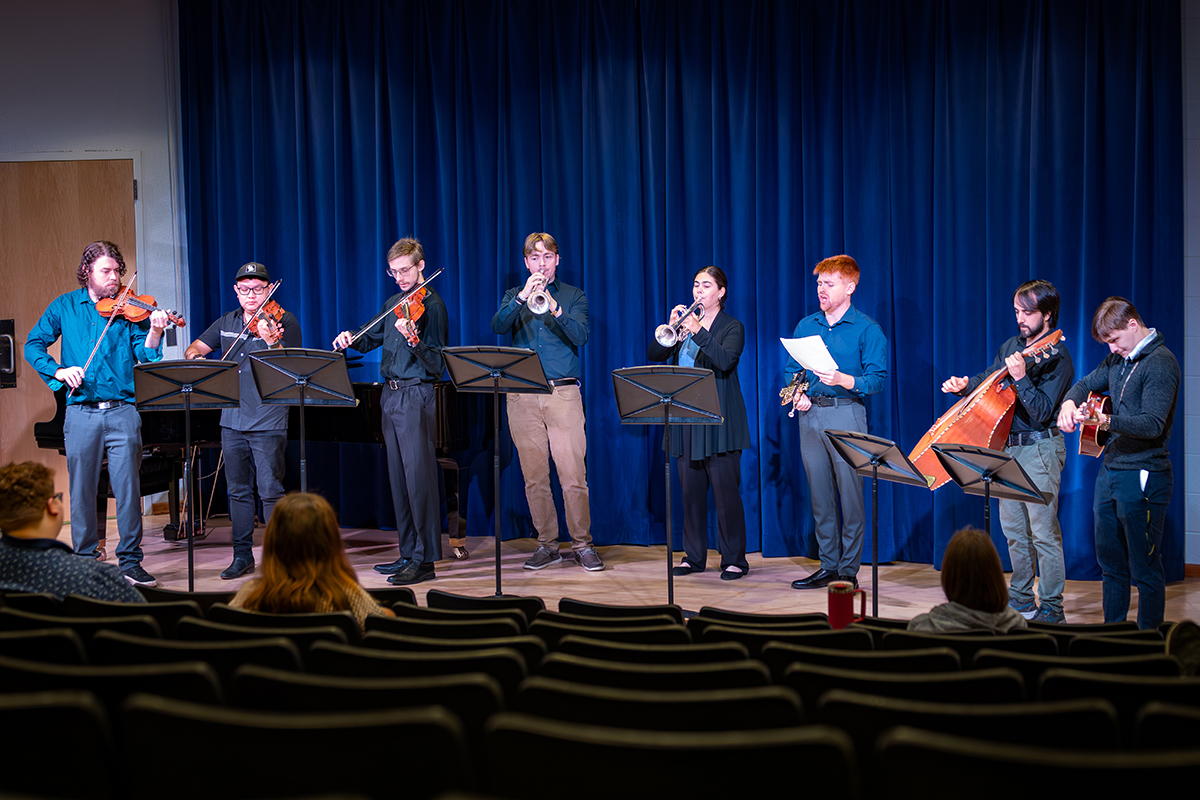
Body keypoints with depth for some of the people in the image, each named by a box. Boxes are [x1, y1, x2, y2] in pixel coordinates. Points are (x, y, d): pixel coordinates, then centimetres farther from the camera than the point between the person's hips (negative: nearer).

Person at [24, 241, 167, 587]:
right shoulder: (65, 307, 9)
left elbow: (145, 356, -2)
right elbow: (33, 345, 9)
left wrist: (154, 333, -22)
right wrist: (58, 371, -8)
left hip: (122, 411, -1)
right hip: (81, 412, 1)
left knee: (128, 488, -3)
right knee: (82, 490, 6)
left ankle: (130, 560, 5)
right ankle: (85, 559, 17)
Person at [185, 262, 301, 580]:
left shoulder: (283, 321, -6)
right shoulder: (227, 322, 13)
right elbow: (195, 348, 19)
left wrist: (273, 342, -36)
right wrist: (195, 357, -5)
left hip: (268, 422, -6)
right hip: (232, 420, 6)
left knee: (271, 491, -7)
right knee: (238, 490, 12)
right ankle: (242, 556, 20)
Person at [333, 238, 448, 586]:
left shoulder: (431, 305, -9)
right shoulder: (393, 304, 15)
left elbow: (437, 364, -16)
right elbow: (370, 339, 25)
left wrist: (414, 339, -33)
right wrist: (350, 339, 4)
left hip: (416, 396, -8)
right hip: (391, 395, 8)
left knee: (418, 476, -9)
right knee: (399, 478, 11)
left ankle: (425, 560, -7)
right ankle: (408, 553, 19)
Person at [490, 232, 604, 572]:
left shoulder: (573, 296, 11)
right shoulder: (514, 295, 16)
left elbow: (580, 336, -4)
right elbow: (498, 326, -4)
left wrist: (555, 308, -19)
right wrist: (523, 297, -17)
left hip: (563, 394, -2)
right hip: (522, 397, 2)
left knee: (573, 476, -8)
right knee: (534, 477, 3)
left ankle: (583, 544, 1)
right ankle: (547, 544, 13)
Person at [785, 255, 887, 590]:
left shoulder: (866, 329, -3)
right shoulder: (806, 326, 13)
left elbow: (877, 378, -10)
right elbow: (792, 370, 17)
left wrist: (842, 379, -25)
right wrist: (797, 394, -2)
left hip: (846, 414, -5)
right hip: (810, 414, 5)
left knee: (850, 493, -4)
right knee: (820, 495, 8)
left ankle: (849, 569, 3)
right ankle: (828, 565, 16)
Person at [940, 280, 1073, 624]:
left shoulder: (1056, 358, -13)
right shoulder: (1012, 346, 11)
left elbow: (1042, 412, -20)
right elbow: (989, 378, 24)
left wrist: (1020, 377, -30)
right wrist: (965, 385, 4)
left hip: (1039, 449, -8)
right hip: (1009, 446, 8)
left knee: (1043, 531, -6)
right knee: (1013, 527, 14)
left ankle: (1051, 608, 1)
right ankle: (1021, 599, 26)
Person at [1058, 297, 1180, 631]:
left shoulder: (1161, 363, -15)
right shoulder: (1118, 359, 11)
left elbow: (1152, 424, -24)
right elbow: (1087, 383, 22)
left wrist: (1109, 421, -39)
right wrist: (1071, 401, -2)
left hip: (1143, 477, -9)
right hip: (1110, 470, 9)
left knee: (1144, 566, -1)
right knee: (1110, 561, 16)